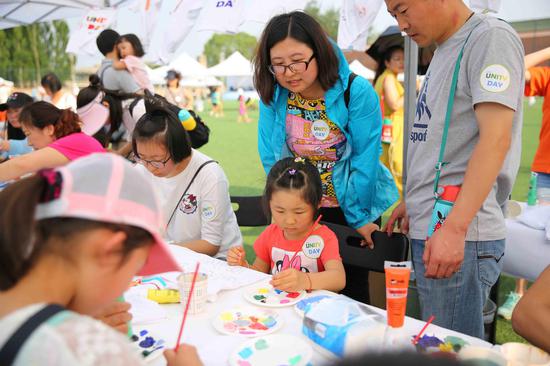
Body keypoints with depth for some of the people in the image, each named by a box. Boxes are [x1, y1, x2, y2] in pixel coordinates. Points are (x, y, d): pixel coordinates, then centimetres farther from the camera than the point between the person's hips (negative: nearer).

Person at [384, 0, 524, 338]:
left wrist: (454, 228, -24)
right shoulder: (445, 50, 18)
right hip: (430, 229, 9)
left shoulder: (491, 37, -8)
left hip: (460, 236, -9)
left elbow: (496, 138, -19)